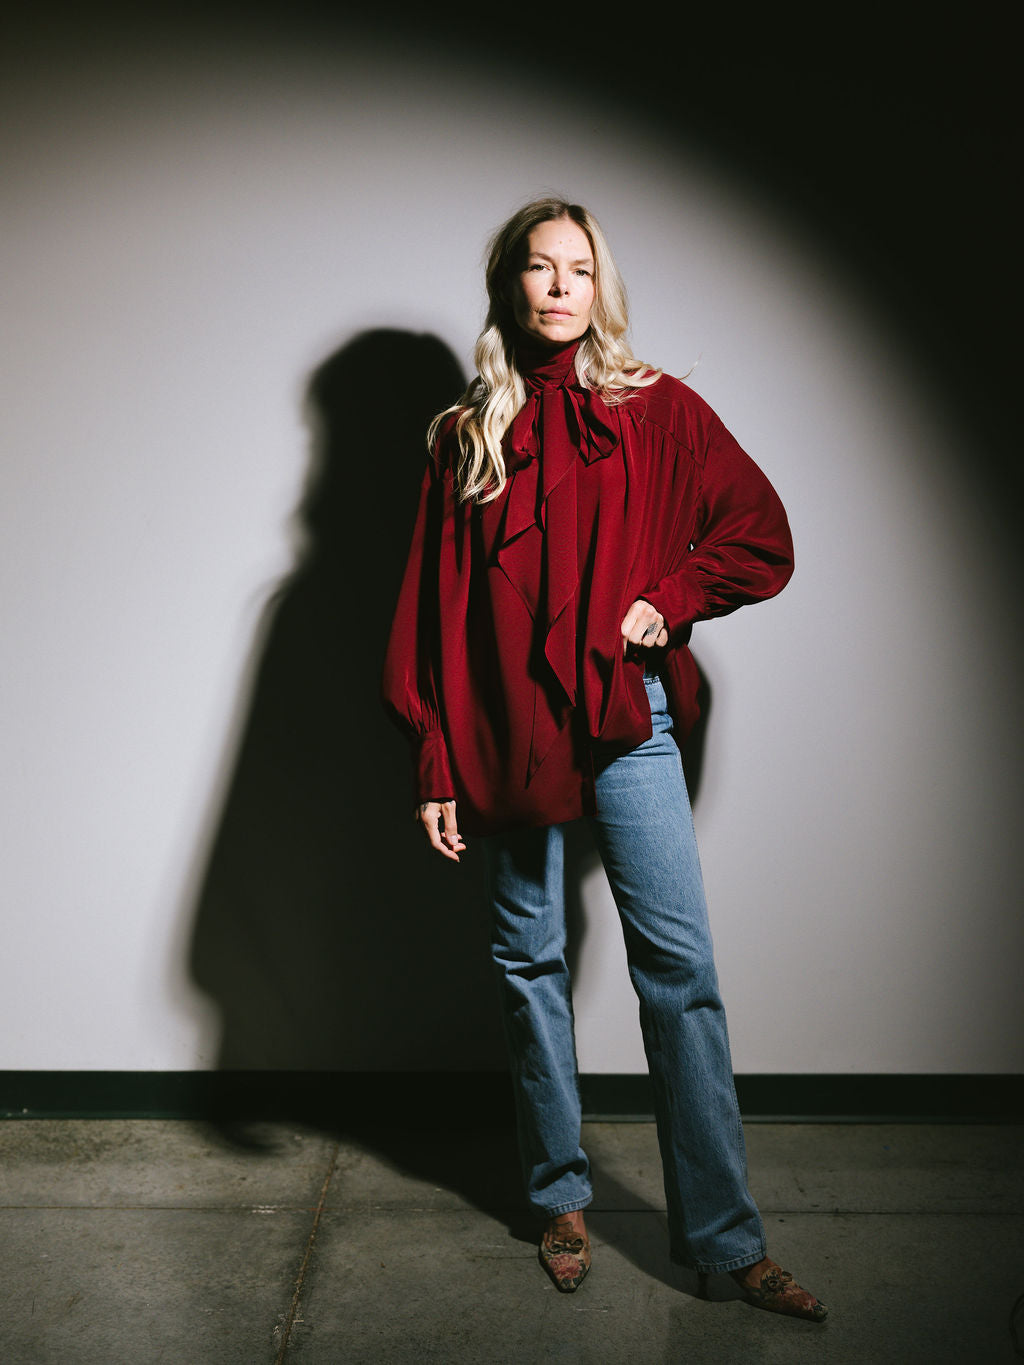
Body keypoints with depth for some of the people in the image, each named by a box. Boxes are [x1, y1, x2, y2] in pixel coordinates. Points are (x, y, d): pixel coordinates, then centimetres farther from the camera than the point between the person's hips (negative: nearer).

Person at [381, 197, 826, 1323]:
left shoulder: (658, 411, 8)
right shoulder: (469, 436, 8)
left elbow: (761, 538, 9)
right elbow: (433, 610, 4)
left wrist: (668, 600, -7)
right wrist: (435, 764, -1)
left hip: (626, 718, 0)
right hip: (505, 725, 1)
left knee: (678, 960, -4)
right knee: (528, 960, 8)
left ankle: (723, 1235, 8)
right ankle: (560, 1198, 26)